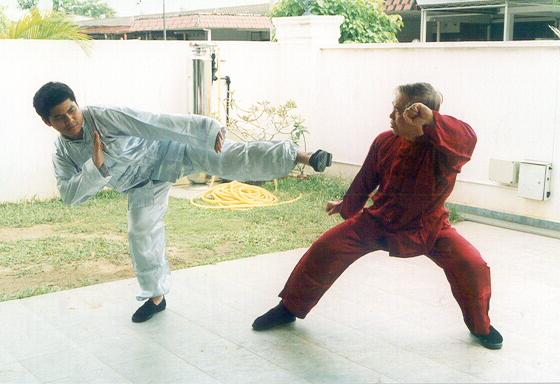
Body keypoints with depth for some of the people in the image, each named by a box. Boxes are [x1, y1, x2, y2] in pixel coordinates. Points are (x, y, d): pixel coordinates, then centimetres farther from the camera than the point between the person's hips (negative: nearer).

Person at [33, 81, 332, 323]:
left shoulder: (104, 117, -26)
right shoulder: (63, 154, -8)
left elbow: (157, 123, -30)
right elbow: (71, 194, -17)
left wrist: (207, 130, -34)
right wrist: (95, 166, -33)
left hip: (168, 151, -6)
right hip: (143, 186, 6)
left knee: (232, 159, -24)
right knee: (142, 235, 8)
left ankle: (305, 157, -31)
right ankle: (156, 296, 30)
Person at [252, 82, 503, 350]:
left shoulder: (443, 150, -25)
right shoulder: (385, 142, -13)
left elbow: (467, 139, -51)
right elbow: (366, 180, 5)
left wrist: (430, 120, -67)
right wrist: (347, 206, 21)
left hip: (428, 227, -2)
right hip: (378, 221, 3)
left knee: (473, 266, -19)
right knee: (325, 249, -6)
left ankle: (480, 326, 12)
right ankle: (290, 308, 15)